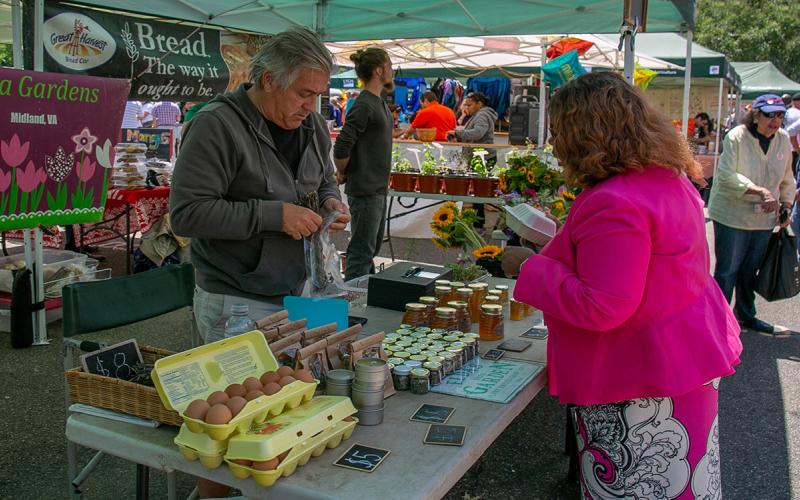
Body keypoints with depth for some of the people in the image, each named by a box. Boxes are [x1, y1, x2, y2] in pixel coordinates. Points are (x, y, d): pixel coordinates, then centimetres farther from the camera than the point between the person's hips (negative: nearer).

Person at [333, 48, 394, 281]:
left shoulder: (381, 104, 13)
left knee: (372, 247, 19)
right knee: (361, 252, -3)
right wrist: (343, 174, -7)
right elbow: (341, 148, -23)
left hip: (378, 189, 10)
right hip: (365, 191, -10)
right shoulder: (364, 105, -18)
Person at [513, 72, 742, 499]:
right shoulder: (671, 180, 7)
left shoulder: (613, 203, -26)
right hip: (684, 362, 10)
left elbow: (602, 307, -28)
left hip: (638, 384, -10)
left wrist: (537, 272, -15)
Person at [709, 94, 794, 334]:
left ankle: (745, 314, 31)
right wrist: (760, 190, -29)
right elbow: (726, 175, -23)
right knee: (727, 271, 0)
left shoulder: (783, 139, 4)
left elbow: (787, 179, 17)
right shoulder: (736, 137, -14)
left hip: (764, 218, 6)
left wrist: (786, 206, 13)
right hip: (732, 215, -5)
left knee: (751, 270, 16)